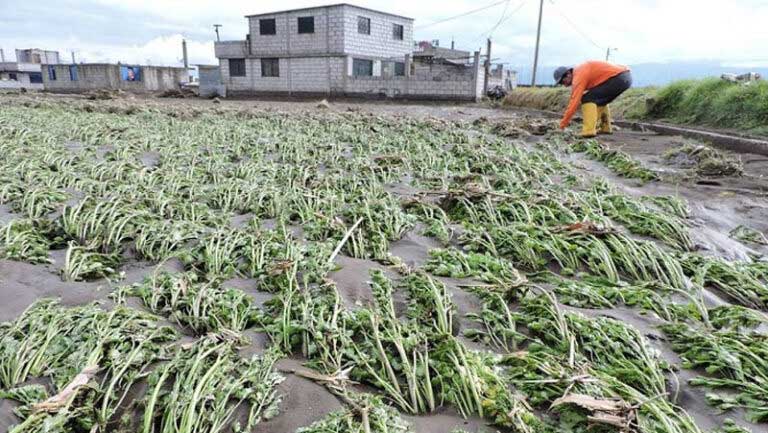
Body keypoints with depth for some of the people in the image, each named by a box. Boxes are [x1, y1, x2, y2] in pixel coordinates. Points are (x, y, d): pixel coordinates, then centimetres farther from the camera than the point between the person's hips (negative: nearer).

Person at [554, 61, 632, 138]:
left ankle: (588, 131, -17)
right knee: (600, 100, 27)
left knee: (588, 99, -10)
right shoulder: (582, 71, 19)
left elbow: (575, 100, -14)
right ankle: (605, 128, 25)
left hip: (619, 78, -10)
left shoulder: (579, 75, -11)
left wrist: (564, 122, -9)